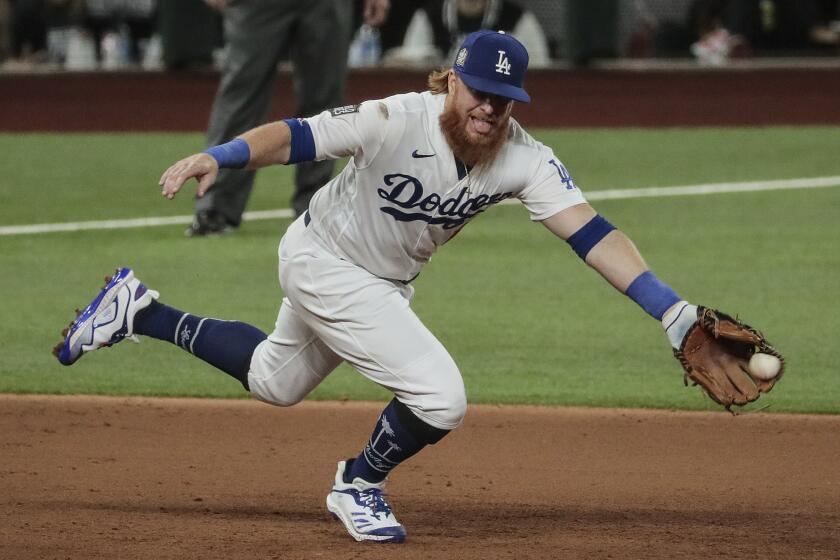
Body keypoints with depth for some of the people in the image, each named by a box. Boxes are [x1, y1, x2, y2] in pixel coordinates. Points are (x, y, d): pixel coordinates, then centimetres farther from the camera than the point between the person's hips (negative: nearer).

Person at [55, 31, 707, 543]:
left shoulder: (525, 160, -19)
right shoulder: (400, 120, -31)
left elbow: (592, 234, -27)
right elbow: (297, 136, -32)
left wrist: (671, 310, -36)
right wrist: (218, 157, -50)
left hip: (388, 283, 7)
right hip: (323, 260, -7)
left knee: (275, 381, 27)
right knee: (439, 397, -19)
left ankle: (140, 312, 39)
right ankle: (360, 485, 10)